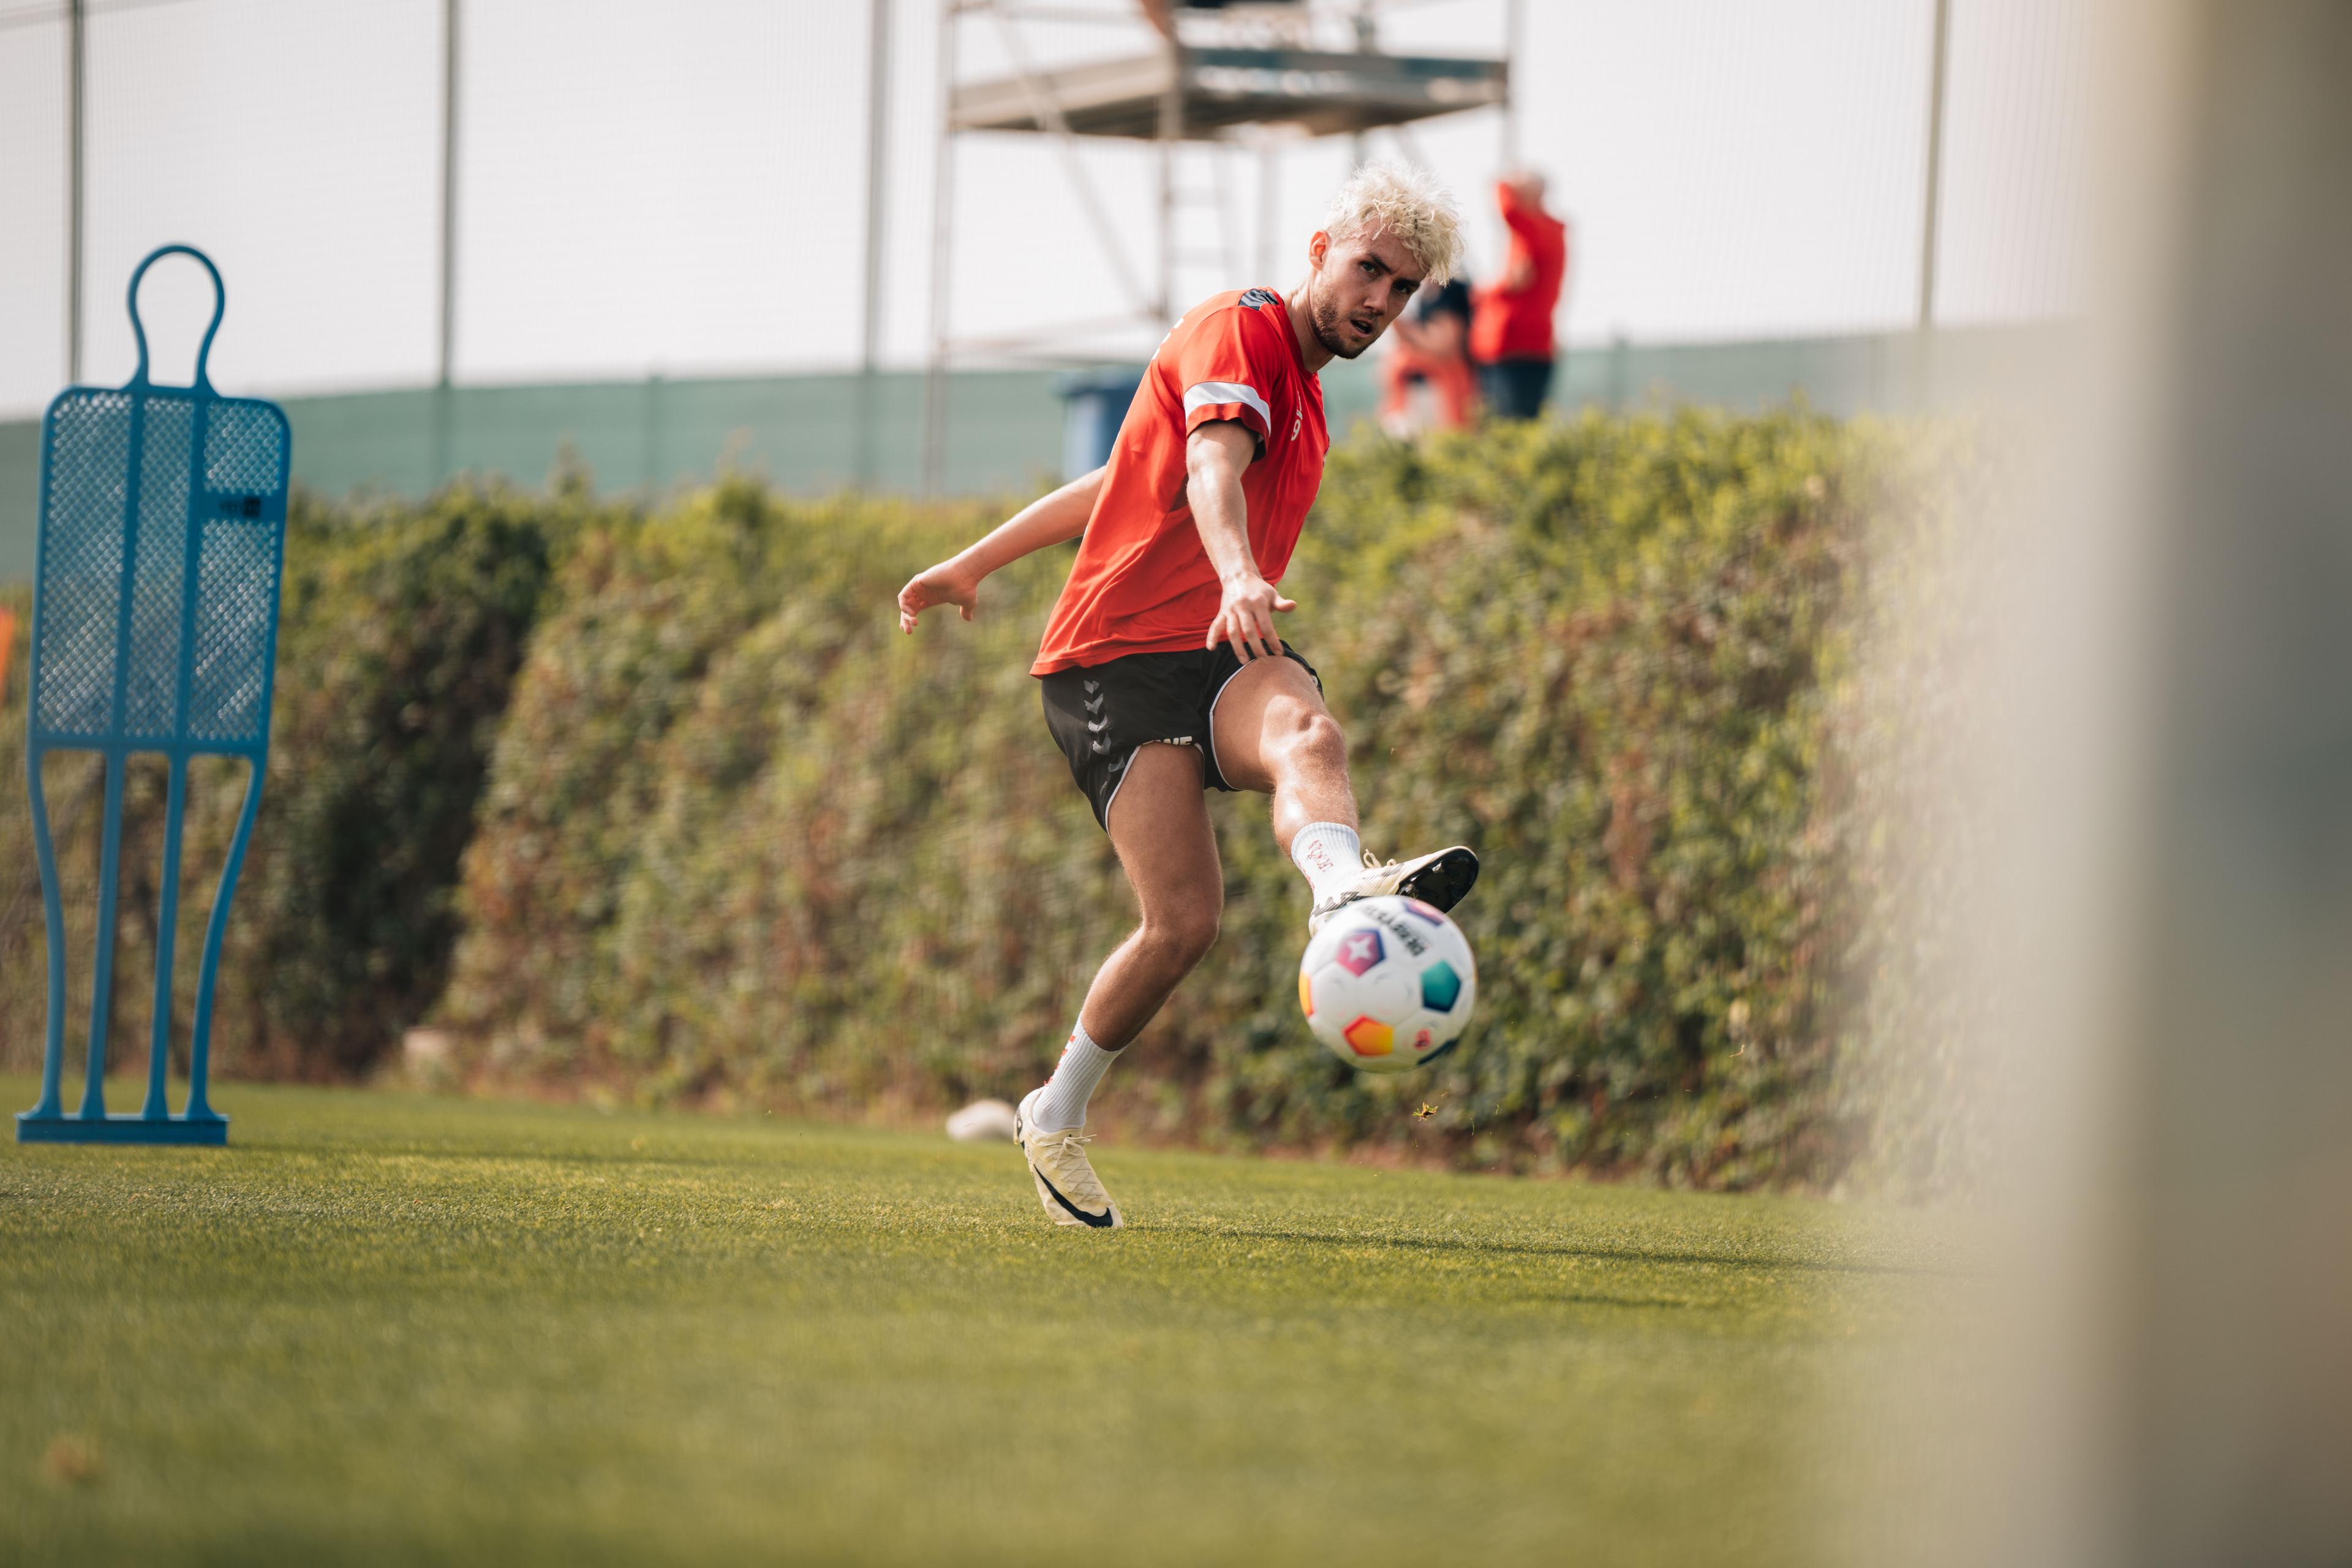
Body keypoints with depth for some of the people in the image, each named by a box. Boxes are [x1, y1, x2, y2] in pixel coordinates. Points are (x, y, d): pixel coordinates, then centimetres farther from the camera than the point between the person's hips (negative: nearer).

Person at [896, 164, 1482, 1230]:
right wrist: (1238, 578, -42)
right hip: (1116, 659, -6)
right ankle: (1058, 1116, 0)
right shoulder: (1237, 331, -2)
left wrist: (976, 562, 31)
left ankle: (1342, 886, -59)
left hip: (1220, 659, 6)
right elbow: (1209, 465, -23)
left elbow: (1116, 482, 31)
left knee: (1306, 733, -30)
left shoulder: (1304, 389, 25)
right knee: (1186, 917, -17)